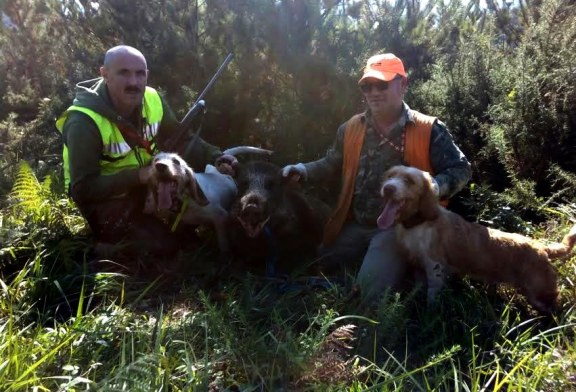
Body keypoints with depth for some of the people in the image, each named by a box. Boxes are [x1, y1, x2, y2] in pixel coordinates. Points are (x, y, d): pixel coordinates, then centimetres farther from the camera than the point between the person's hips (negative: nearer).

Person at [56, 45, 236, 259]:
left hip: (145, 186, 6)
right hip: (105, 200, -6)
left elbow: (183, 140, 1)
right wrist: (138, 175, -35)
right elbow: (83, 189, -26)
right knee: (167, 244, -19)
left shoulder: (151, 100, -8)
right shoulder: (84, 122, -26)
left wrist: (215, 157, -18)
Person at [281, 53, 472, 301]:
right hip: (354, 224, 5)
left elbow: (461, 169, -4)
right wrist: (303, 171, -1)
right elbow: (332, 164, 18)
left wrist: (435, 186, -25)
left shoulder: (428, 130, -8)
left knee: (373, 286, -19)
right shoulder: (351, 128, 5)